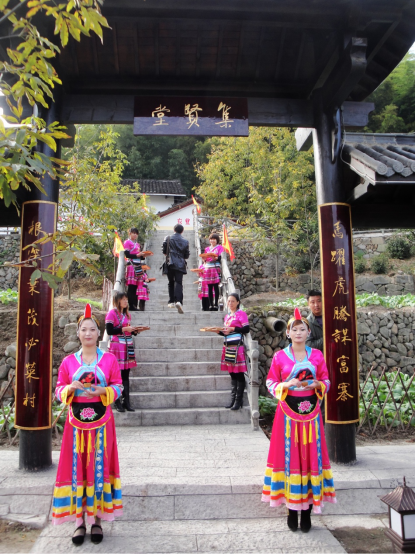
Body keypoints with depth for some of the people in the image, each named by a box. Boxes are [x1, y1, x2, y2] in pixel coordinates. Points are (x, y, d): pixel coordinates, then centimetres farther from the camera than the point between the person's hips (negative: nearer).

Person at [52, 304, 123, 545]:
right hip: (77, 421, 1)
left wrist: (103, 391, -18)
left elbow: (118, 387, 1)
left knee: (99, 467, 6)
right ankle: (79, 520, 18)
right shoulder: (69, 361, 3)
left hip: (101, 421, -1)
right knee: (76, 468, 5)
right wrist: (70, 389, -16)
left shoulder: (109, 358, -1)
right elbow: (59, 390, 6)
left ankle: (96, 518, 20)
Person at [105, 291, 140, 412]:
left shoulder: (127, 314, 16)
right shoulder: (112, 313, -5)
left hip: (127, 346, 6)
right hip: (117, 346, -6)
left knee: (126, 374, 7)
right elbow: (109, 331, -13)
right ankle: (117, 402, 6)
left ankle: (126, 401, 11)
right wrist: (124, 329, -17)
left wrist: (134, 331, 3)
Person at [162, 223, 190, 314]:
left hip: (170, 263, 1)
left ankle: (171, 301, 16)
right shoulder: (185, 241, 5)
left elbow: (164, 251, 4)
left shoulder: (168, 239, 2)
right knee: (178, 282, -6)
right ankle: (178, 301, -25)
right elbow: (187, 255, 7)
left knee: (171, 282, 15)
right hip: (180, 265, 0)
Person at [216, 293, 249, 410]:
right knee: (232, 374, 11)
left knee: (239, 374, -3)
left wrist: (232, 329, -16)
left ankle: (239, 400, 2)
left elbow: (246, 329, -11)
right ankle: (233, 399, 16)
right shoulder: (227, 316, 19)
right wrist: (219, 331, 4)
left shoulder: (241, 314, -2)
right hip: (228, 346, 7)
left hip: (237, 346, -7)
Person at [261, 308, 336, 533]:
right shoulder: (279, 356, -1)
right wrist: (286, 385, -16)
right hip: (288, 412, -1)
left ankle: (307, 511, 15)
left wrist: (316, 385, -12)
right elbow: (271, 384, 1)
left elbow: (326, 381, 9)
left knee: (311, 455, 4)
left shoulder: (317, 355, 4)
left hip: (310, 412, 2)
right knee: (289, 456, 2)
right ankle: (292, 510, 16)